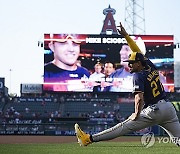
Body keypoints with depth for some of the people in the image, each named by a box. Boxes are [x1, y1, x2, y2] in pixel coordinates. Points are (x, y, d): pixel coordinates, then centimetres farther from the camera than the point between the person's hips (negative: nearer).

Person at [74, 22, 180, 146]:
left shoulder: (139, 76, -8)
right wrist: (126, 35, 24)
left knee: (123, 128, -6)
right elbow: (138, 52, 24)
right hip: (169, 107, 7)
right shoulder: (151, 67, 11)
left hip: (154, 111, -7)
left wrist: (137, 114, -6)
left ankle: (89, 138, -4)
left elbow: (139, 98, -20)